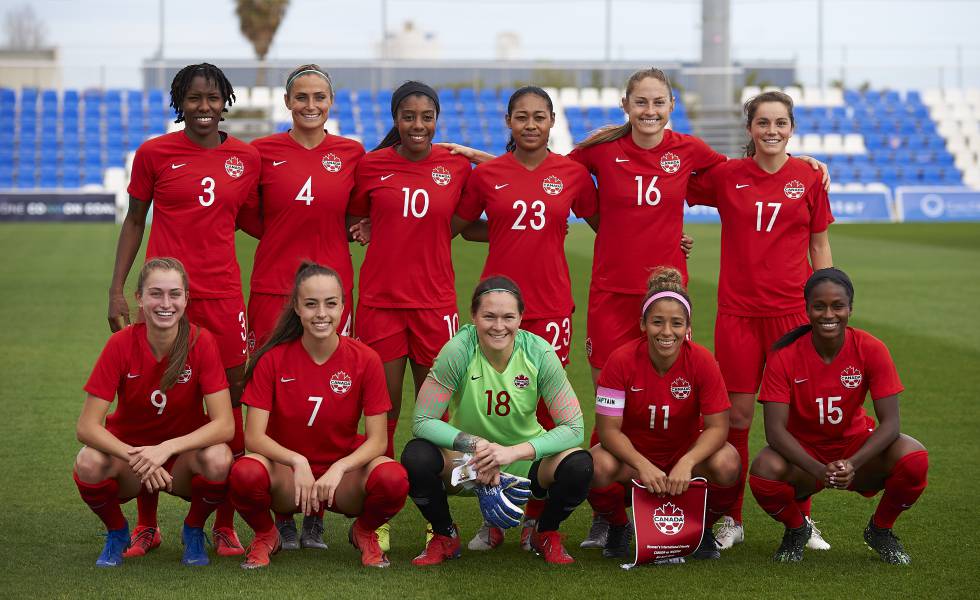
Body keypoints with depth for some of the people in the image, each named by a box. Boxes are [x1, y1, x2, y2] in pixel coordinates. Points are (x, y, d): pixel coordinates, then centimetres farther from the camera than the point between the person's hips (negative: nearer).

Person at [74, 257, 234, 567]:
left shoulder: (202, 342, -16)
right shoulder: (121, 344, -16)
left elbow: (224, 425, -21)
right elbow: (86, 427, -19)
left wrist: (167, 448, -34)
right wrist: (135, 459, -34)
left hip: (184, 457, 0)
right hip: (127, 450, 0)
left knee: (218, 459, -33)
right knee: (88, 464, -32)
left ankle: (194, 531, 0)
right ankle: (117, 532, 1)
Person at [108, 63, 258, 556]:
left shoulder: (246, 158, 7)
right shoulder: (153, 154, 2)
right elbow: (134, 221, 8)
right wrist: (116, 290, 3)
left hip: (222, 293, 2)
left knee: (230, 402, 0)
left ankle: (225, 526, 11)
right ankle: (146, 525, 13)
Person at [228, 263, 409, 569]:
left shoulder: (365, 359, -7)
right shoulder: (272, 359, -8)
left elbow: (376, 440, -9)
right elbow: (254, 436, -12)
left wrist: (338, 469, -27)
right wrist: (297, 462, -30)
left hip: (343, 475, 0)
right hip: (286, 476, 0)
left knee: (393, 479, -33)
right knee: (245, 474, -35)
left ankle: (364, 532, 4)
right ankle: (265, 535, 2)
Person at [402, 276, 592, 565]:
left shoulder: (539, 353, -18)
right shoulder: (458, 352, -21)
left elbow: (573, 428, -19)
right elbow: (422, 421, -19)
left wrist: (516, 452, -33)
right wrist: (473, 444, -35)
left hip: (524, 457, 1)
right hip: (465, 462, -1)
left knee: (579, 466, -28)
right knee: (416, 457, -30)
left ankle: (545, 533, 7)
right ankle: (444, 536, 2)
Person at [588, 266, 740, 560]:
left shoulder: (702, 361, -18)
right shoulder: (622, 360, -20)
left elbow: (717, 426, -18)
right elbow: (608, 428, -19)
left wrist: (686, 463, -36)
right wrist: (643, 466, -36)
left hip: (687, 451, 1)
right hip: (633, 454, -1)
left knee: (726, 464, -31)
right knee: (601, 467, -34)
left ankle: (703, 530, 2)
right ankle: (618, 529, 1)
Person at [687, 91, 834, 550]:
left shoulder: (808, 178, 3)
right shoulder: (726, 176, 2)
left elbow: (819, 245, 9)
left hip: (792, 309, 0)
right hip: (738, 310, 0)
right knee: (737, 416, 2)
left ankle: (801, 519, 14)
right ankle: (731, 519, 13)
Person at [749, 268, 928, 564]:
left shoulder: (871, 350, -15)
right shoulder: (785, 355, -18)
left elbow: (890, 423, -19)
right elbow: (775, 429, -23)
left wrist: (852, 464, -35)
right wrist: (819, 470, -38)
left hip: (856, 446, 1)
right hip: (802, 451, -1)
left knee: (914, 459, -29)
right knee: (765, 471, -35)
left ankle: (880, 530, 3)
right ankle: (797, 529, 2)